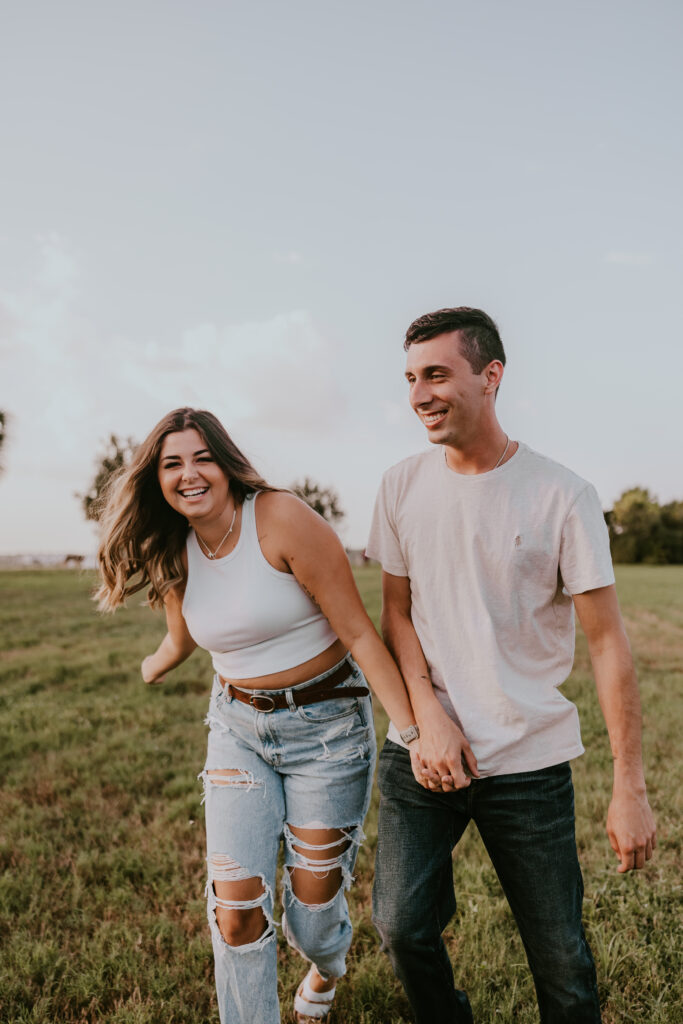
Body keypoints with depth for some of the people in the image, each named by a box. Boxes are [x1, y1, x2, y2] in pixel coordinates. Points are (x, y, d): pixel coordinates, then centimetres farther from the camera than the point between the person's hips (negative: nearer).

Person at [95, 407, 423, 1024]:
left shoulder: (282, 519, -19)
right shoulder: (173, 556, 0)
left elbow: (359, 631, -19)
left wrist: (413, 731, -23)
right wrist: (154, 667, 42)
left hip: (327, 724, -4)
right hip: (238, 727, 4)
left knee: (313, 904, 7)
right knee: (235, 906, -3)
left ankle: (328, 969, 46)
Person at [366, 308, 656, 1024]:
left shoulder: (562, 496, -10)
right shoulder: (401, 487, -1)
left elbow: (607, 642, -9)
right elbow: (396, 612, 5)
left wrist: (629, 789, -10)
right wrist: (429, 716, -9)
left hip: (530, 761, -2)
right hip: (421, 750, 3)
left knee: (560, 955, 9)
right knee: (401, 926, 7)